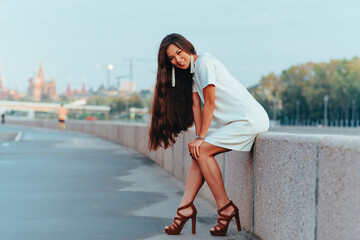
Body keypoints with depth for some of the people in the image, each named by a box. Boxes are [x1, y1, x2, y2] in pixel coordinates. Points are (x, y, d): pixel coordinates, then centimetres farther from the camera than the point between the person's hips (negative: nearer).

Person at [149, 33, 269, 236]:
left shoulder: (204, 62, -11)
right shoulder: (193, 71, 17)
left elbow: (210, 104, -12)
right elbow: (196, 105, 9)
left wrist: (201, 138, -8)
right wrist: (199, 138, -1)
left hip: (250, 119, -9)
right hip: (240, 122, 9)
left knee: (202, 151, -13)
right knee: (199, 152, 2)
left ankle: (225, 208, -9)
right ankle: (186, 208, -2)